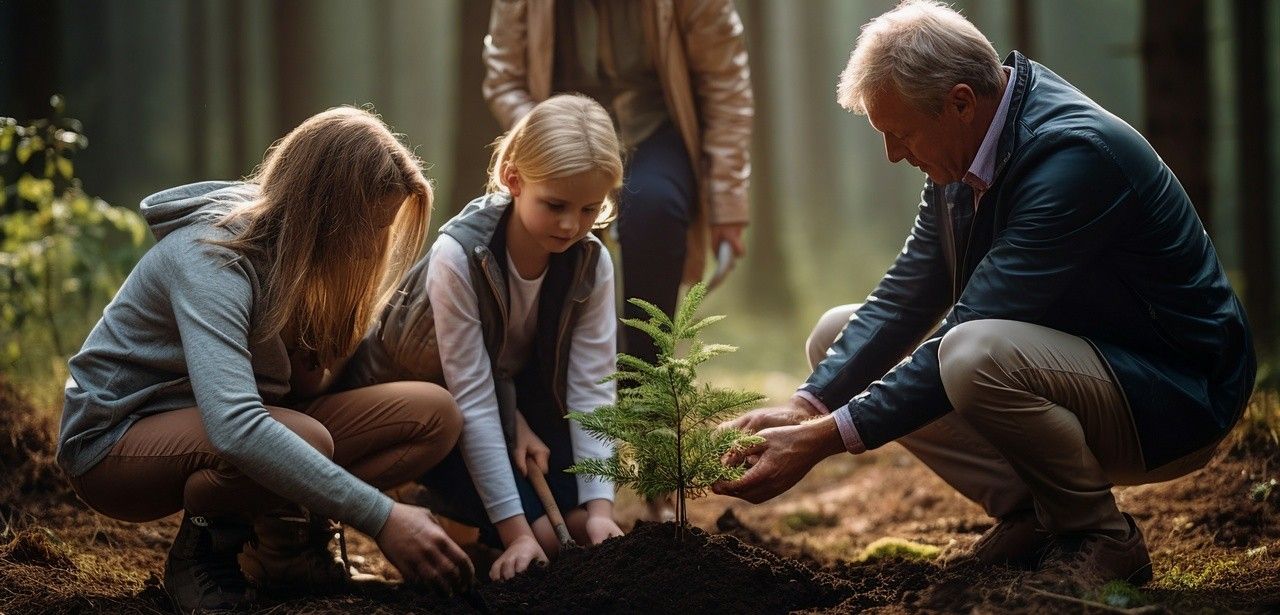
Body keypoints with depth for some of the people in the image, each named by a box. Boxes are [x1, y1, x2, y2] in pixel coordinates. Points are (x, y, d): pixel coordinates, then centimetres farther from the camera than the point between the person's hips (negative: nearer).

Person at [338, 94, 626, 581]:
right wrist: (516, 530, -34)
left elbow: (590, 390, -19)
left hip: (516, 396, 5)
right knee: (545, 530, -19)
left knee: (578, 520, -13)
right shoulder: (459, 256, -32)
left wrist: (598, 508, -30)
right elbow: (473, 401, -32)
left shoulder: (591, 263, -18)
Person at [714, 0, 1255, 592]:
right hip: (1063, 360, 9)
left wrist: (825, 438, -31)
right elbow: (905, 297, 1)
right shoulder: (967, 146, -2)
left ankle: (1101, 536, -11)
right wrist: (806, 406, -14)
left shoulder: (1076, 154, -29)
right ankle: (1028, 514, 3)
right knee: (838, 338, 3)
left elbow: (969, 332, -31)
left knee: (976, 355, -37)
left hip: (1178, 400, -9)